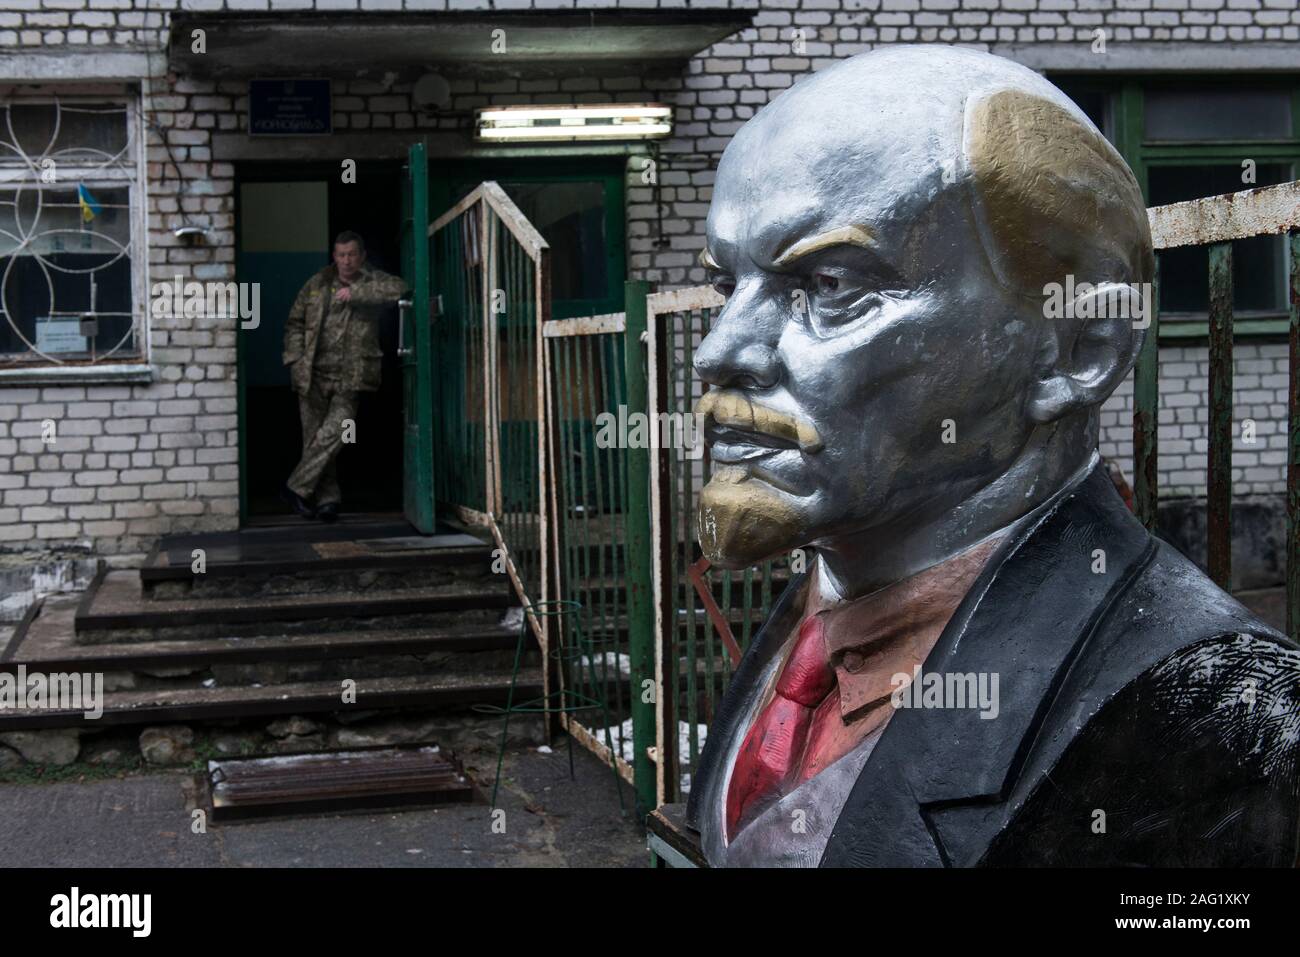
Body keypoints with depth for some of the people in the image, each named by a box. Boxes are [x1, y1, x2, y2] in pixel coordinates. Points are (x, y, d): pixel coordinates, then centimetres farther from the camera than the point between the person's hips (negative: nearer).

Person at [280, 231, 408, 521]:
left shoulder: (372, 282, 4)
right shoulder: (316, 285, 11)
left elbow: (398, 288, -18)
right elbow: (295, 324, 17)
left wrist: (355, 292, -21)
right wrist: (295, 360, 3)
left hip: (349, 378, -3)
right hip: (313, 376, 3)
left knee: (332, 435, -14)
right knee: (314, 439, 1)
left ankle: (297, 488, -2)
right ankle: (328, 498, 10)